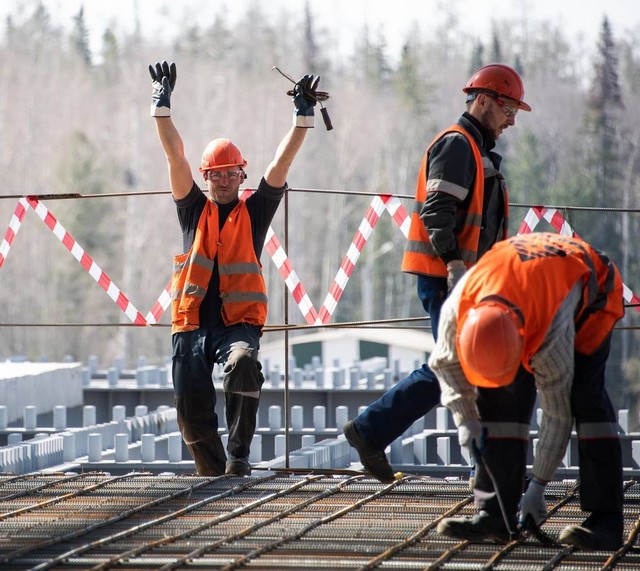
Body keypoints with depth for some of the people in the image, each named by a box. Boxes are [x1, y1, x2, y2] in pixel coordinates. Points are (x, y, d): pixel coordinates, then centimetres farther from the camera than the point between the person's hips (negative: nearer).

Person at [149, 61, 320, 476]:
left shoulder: (254, 212, 12)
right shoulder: (194, 210, 14)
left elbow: (282, 162, 4)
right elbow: (175, 156, 7)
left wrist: (303, 115, -4)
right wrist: (162, 104, 0)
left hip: (238, 323, -2)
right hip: (193, 323, 2)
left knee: (244, 363, -34)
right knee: (191, 402, -13)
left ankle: (239, 456, -27)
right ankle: (213, 470, 10)